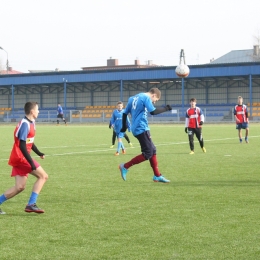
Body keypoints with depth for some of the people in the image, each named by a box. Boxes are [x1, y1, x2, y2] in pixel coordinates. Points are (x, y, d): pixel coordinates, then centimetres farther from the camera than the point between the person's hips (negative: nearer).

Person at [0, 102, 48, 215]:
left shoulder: (30, 123, 13)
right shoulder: (25, 124, -18)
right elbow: (22, 146, -24)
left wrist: (39, 153, 19)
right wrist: (31, 163, -25)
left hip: (19, 159, 10)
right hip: (20, 158, -10)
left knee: (19, 187, 8)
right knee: (43, 176, -7)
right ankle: (31, 204, -7)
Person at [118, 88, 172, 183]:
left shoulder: (133, 98, 17)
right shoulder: (146, 98, -9)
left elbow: (125, 113, 20)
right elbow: (153, 112, -21)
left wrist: (124, 126, 29)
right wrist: (165, 109, -9)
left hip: (136, 129, 10)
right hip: (141, 129, -10)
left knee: (153, 150, 13)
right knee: (148, 153, -7)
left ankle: (157, 176, 15)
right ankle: (125, 167, -4)